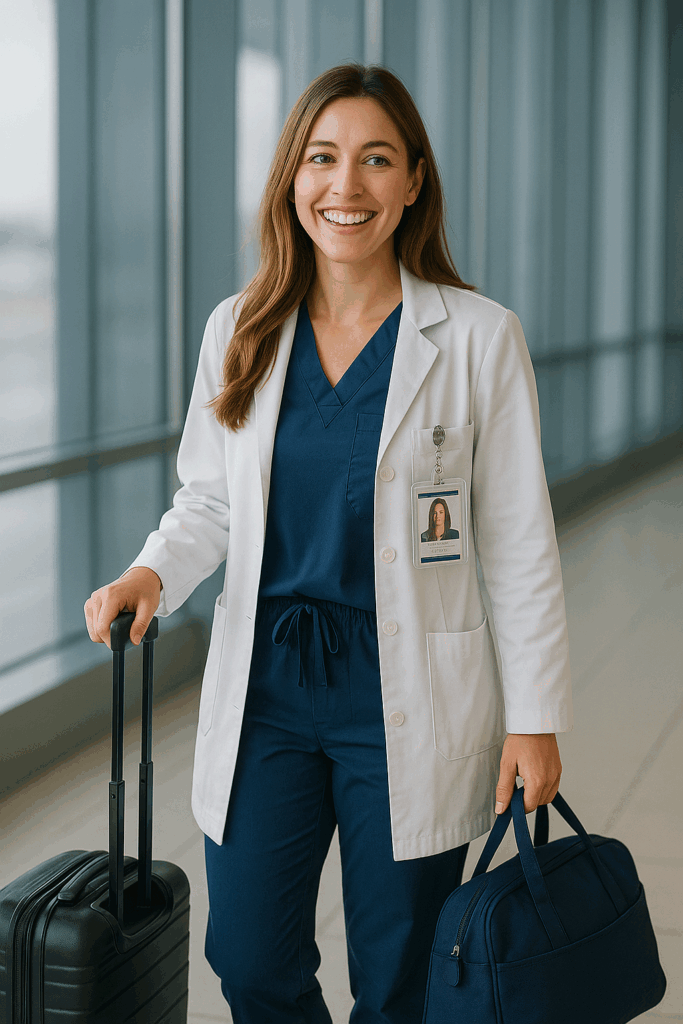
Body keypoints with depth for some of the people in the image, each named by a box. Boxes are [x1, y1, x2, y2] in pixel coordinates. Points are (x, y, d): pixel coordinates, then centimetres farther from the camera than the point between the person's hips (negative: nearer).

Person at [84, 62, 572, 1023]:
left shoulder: (479, 337, -7)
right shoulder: (238, 329, 3)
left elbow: (520, 544, -4)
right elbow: (209, 498, 11)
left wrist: (535, 717, -5)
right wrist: (152, 574, -9)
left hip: (409, 703, -3)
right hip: (263, 691, 3)